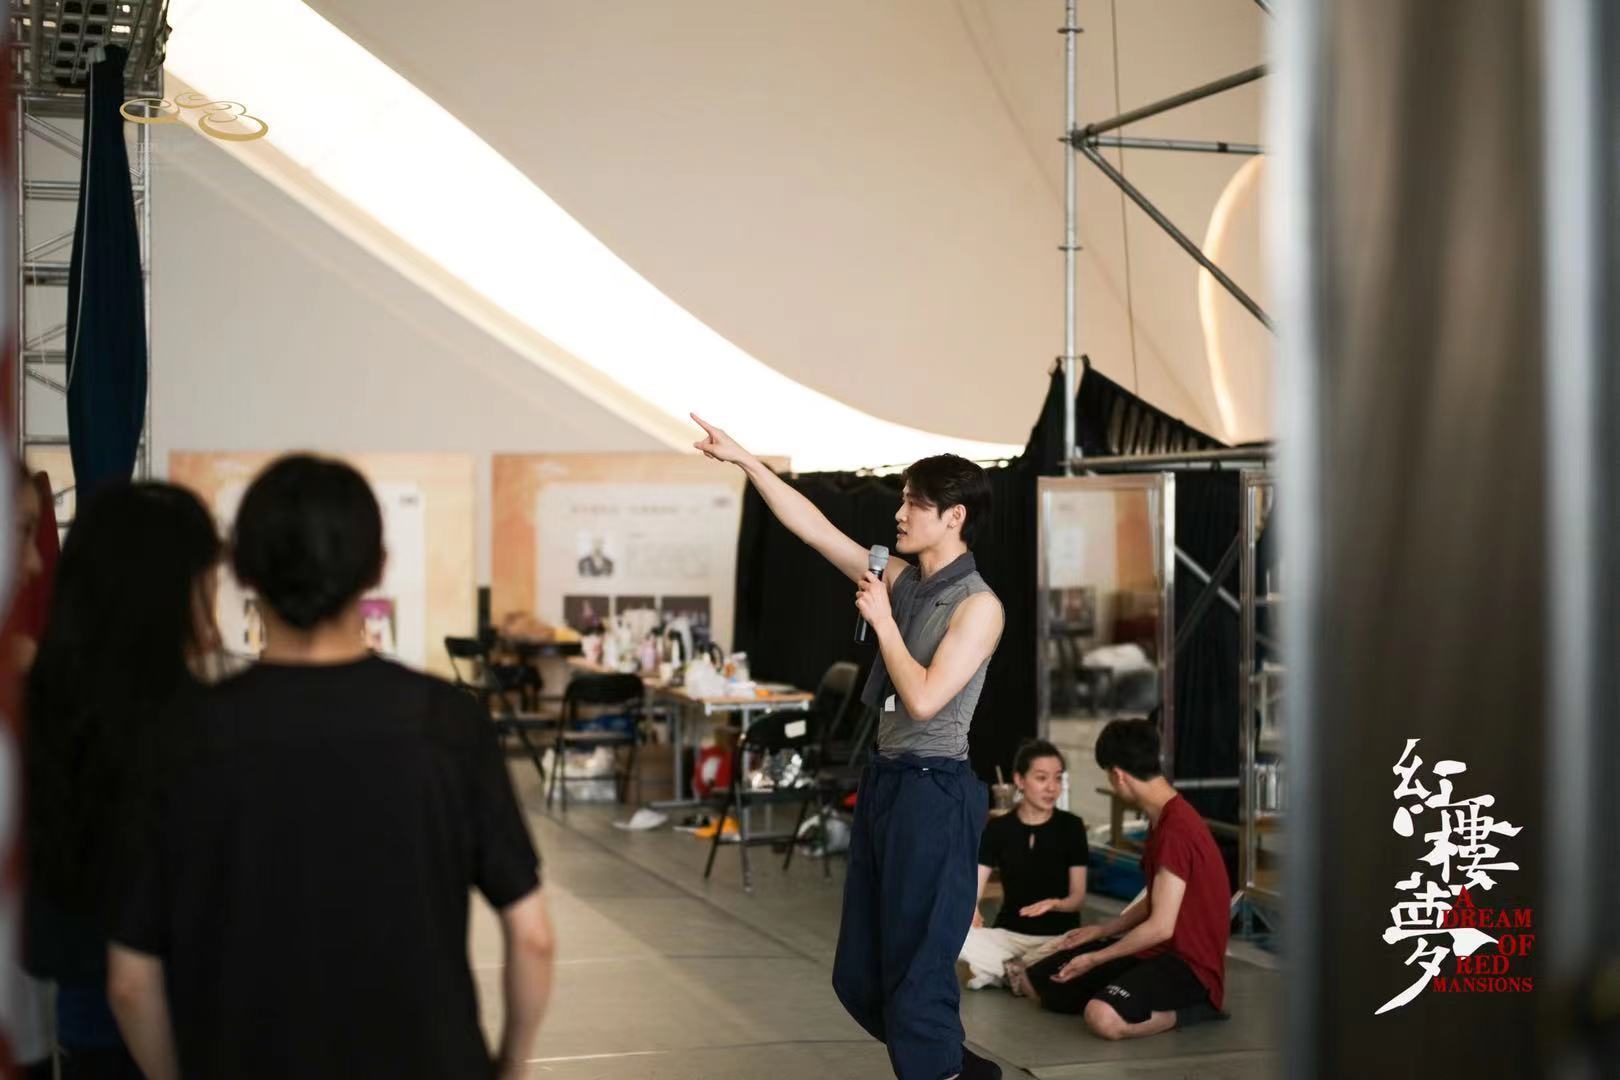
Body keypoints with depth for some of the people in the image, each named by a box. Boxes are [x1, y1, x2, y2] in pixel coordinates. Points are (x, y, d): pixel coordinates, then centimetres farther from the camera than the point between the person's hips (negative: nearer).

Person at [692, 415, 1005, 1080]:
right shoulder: (899, 578, 8)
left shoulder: (978, 605, -13)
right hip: (884, 781, 8)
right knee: (858, 977, 15)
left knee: (915, 972, -3)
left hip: (934, 792, -8)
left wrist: (882, 622, -12)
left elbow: (924, 699, -20)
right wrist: (745, 460, 7)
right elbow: (811, 527, 10)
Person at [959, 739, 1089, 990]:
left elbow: (1078, 897, -3)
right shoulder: (998, 828, 2)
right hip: (1009, 933, 1)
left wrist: (1054, 904, -27)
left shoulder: (1071, 827, -2)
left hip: (1058, 936, -1)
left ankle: (996, 970, -10)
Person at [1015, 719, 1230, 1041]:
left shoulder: (1176, 830, -25)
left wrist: (1095, 959, -13)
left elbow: (1161, 926, -23)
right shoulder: (1163, 818, 8)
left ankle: (1185, 1009, -10)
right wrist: (1102, 930, 19)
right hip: (1160, 949, 9)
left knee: (1103, 1016, -34)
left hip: (1190, 966, -9)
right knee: (1045, 985, 5)